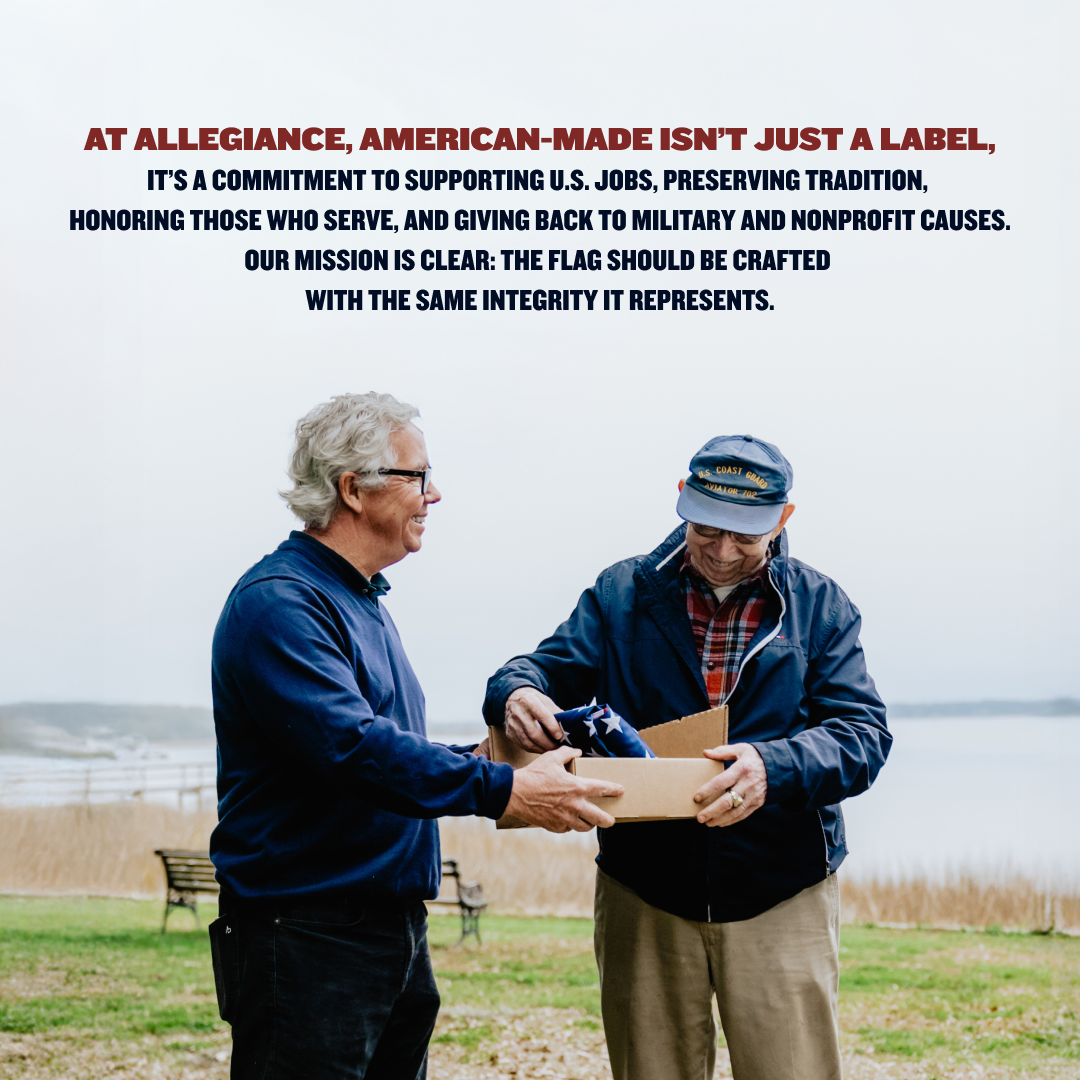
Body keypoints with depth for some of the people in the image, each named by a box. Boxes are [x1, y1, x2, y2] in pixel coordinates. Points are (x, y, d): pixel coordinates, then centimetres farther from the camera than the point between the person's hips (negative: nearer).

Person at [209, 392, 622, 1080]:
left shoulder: (363, 601, 18)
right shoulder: (278, 603, -15)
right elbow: (351, 747, -26)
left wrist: (472, 762, 9)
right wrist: (503, 790, -26)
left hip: (397, 930, 10)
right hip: (306, 938, -10)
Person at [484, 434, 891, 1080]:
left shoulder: (821, 607, 2)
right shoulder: (623, 594, 6)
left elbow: (863, 733, -7)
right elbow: (553, 667, 1)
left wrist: (774, 766, -28)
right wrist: (517, 693, -25)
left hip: (781, 902, -1)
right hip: (643, 899, 1)